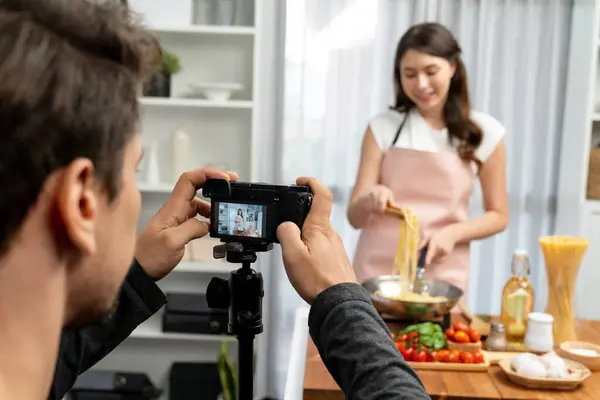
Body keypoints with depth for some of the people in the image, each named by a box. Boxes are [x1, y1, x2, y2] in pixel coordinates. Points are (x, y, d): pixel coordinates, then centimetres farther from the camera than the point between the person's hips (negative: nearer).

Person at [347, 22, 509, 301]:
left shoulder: (484, 132, -1)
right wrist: (369, 201, -24)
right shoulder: (383, 128, -1)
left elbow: (497, 216, 6)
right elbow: (355, 217, -2)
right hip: (378, 272, 0)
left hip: (441, 277, 0)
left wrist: (452, 233, -11)